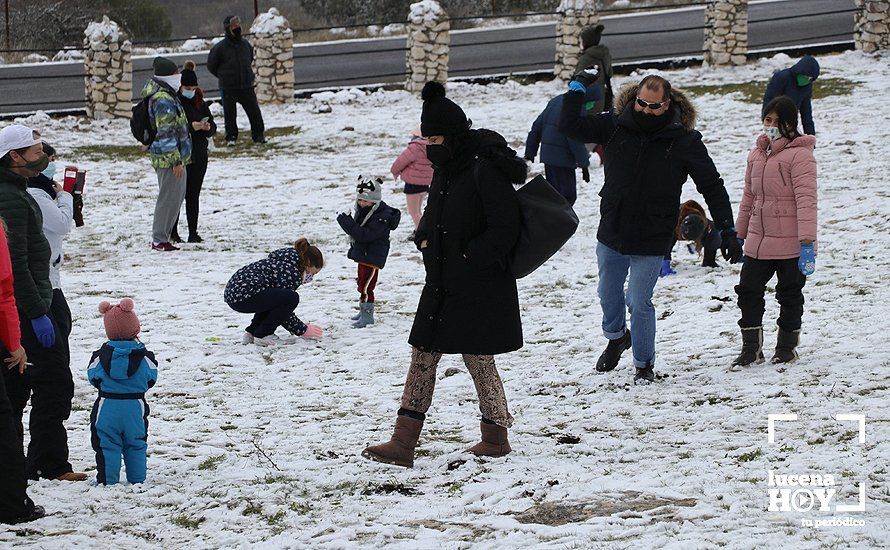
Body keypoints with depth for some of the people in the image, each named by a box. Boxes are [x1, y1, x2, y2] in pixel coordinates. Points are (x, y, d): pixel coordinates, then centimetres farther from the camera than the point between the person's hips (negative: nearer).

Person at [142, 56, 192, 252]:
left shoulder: (167, 96, 15)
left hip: (175, 156, 11)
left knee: (176, 196, 15)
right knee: (169, 197, -5)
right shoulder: (163, 100, -18)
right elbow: (166, 133, -20)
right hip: (169, 157, -11)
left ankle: (161, 237, 21)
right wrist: (176, 160, -20)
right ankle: (160, 240, 0)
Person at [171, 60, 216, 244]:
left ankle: (193, 232, 8)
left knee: (193, 195, 7)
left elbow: (213, 127, 14)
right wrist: (191, 126, -24)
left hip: (199, 155, 5)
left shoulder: (200, 103, 11)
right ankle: (173, 232, 3)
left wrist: (207, 127, -8)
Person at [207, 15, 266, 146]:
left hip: (246, 85, 3)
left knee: (254, 111, 3)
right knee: (230, 114, 5)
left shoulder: (245, 45, 3)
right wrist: (223, 76, 7)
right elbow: (211, 66, 3)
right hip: (228, 88, -3)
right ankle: (231, 137, 18)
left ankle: (259, 135, 15)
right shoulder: (219, 48, -10)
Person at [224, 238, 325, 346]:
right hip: (242, 295, -11)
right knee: (291, 298, -16)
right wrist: (303, 330, 5)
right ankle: (263, 336, -7)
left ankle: (251, 333, 19)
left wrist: (301, 326, 27)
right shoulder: (291, 272, -10)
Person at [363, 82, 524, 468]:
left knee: (477, 357, 1)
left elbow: (504, 230, -19)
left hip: (480, 287, -9)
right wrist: (425, 239, 5)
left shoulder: (485, 171, -18)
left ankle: (496, 437, 19)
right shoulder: (445, 170, 10)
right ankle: (403, 443, 3)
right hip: (442, 284, 9)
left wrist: (468, 259, -18)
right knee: (423, 356, 4)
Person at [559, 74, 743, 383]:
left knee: (639, 302, -3)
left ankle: (644, 364, 17)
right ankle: (616, 336, 49)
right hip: (611, 234, 4)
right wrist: (577, 90, -9)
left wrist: (728, 231, -7)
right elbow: (570, 126, 0)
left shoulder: (685, 140, -11)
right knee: (608, 294, 19)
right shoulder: (615, 126, -5)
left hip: (650, 241, -4)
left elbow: (713, 187, -5)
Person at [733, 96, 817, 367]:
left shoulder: (799, 154, -12)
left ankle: (787, 345, 25)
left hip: (791, 243, -6)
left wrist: (807, 241, -24)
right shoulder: (757, 154, 11)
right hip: (758, 241, 6)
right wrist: (739, 233, 21)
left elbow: (806, 199, -18)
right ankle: (751, 347, 13)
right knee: (748, 290, 3)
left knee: (789, 294, 8)